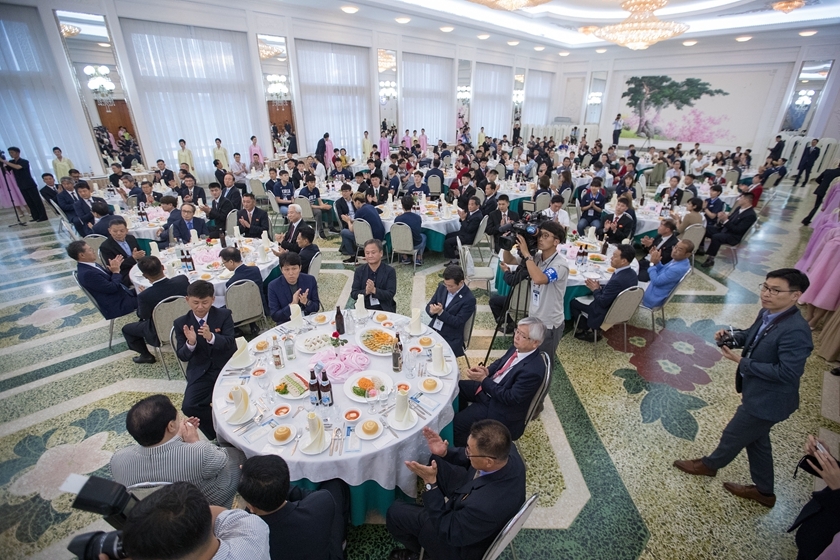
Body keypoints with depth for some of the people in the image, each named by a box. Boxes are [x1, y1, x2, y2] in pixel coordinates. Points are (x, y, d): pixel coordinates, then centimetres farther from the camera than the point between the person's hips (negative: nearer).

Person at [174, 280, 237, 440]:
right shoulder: (181, 323, 0)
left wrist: (211, 337, -37)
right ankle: (220, 435, 6)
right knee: (189, 407, -18)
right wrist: (190, 343, -26)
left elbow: (230, 343, -16)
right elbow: (182, 356, -3)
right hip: (201, 372, 2)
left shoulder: (224, 315, -5)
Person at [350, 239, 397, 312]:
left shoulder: (390, 271, -3)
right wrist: (366, 291, -19)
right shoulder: (359, 271, 5)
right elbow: (353, 294, 1)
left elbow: (390, 295, -9)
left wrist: (374, 290, -24)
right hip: (364, 309, 2)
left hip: (384, 309, -2)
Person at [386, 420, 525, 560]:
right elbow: (470, 459, -5)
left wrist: (430, 482, -30)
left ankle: (417, 548, 37)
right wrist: (445, 452, -21)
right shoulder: (505, 449, -26)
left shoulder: (487, 506, -45)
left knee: (396, 512, 5)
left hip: (462, 538, -6)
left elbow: (448, 531, -26)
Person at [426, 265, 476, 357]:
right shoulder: (442, 287, 2)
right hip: (432, 331, 5)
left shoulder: (469, 299, -14)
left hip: (451, 339, -5)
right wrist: (431, 311, -17)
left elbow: (458, 322, -15)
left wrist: (441, 312, -25)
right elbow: (429, 305, 6)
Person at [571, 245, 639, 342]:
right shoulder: (632, 274, -5)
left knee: (573, 302, 5)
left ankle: (583, 330, 22)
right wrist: (599, 288, -4)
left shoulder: (617, 280, -35)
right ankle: (589, 328, 22)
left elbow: (602, 302, -25)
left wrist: (595, 290, -9)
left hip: (607, 313, -9)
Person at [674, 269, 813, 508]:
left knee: (733, 435, 14)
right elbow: (750, 336, 12)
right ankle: (764, 491, 44)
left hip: (768, 400, -9)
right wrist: (731, 337, -8)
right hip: (758, 392, 9)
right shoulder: (767, 313, -5)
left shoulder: (795, 330, -31)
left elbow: (787, 373, -30)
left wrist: (742, 362, -27)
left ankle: (709, 464, 41)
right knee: (756, 440, 24)